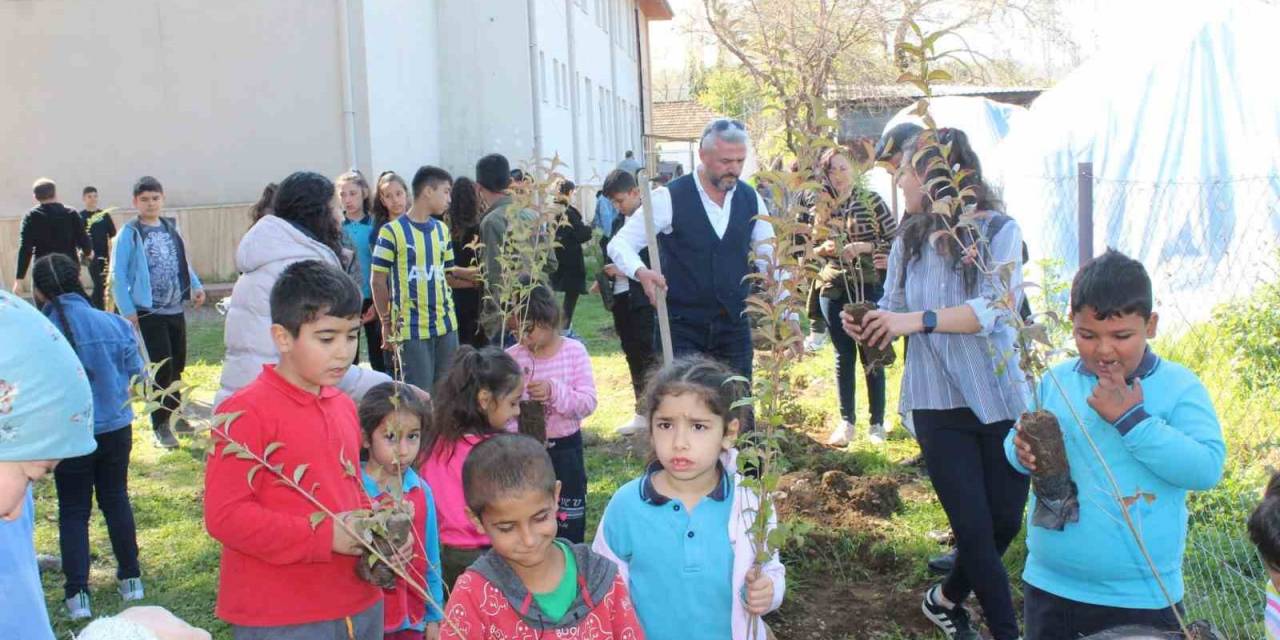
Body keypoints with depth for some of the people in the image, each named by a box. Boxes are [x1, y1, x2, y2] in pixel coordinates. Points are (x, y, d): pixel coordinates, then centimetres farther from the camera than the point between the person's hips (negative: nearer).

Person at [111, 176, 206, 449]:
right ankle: (160, 426, 4)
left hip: (176, 309, 5)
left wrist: (196, 286, 1)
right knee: (161, 369, -6)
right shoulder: (130, 234, -8)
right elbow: (118, 275, -9)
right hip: (148, 312, -5)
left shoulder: (171, 228, 8)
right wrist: (127, 311, -14)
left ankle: (174, 414, 32)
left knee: (177, 366, 14)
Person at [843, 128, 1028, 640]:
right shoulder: (909, 239, 3)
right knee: (975, 528, 1)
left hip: (1001, 398, -1)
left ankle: (946, 598, 36)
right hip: (939, 403, 2)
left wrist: (918, 320, -31)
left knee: (1006, 521, 10)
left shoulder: (998, 230, -10)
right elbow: (892, 310, 4)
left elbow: (994, 308, -23)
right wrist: (863, 322, -17)